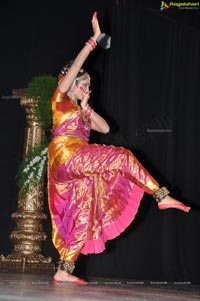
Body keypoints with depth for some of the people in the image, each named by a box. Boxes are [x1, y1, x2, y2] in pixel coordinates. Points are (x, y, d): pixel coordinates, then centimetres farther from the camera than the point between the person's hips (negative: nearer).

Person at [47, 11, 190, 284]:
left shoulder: (81, 112, 29)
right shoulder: (60, 99, 9)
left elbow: (105, 128, 18)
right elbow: (75, 67, -1)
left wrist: (85, 107, 11)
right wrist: (94, 39, -2)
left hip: (76, 168, 8)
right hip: (67, 154, -8)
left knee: (83, 218, 1)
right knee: (121, 157, -16)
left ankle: (64, 271, 1)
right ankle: (162, 196, -16)